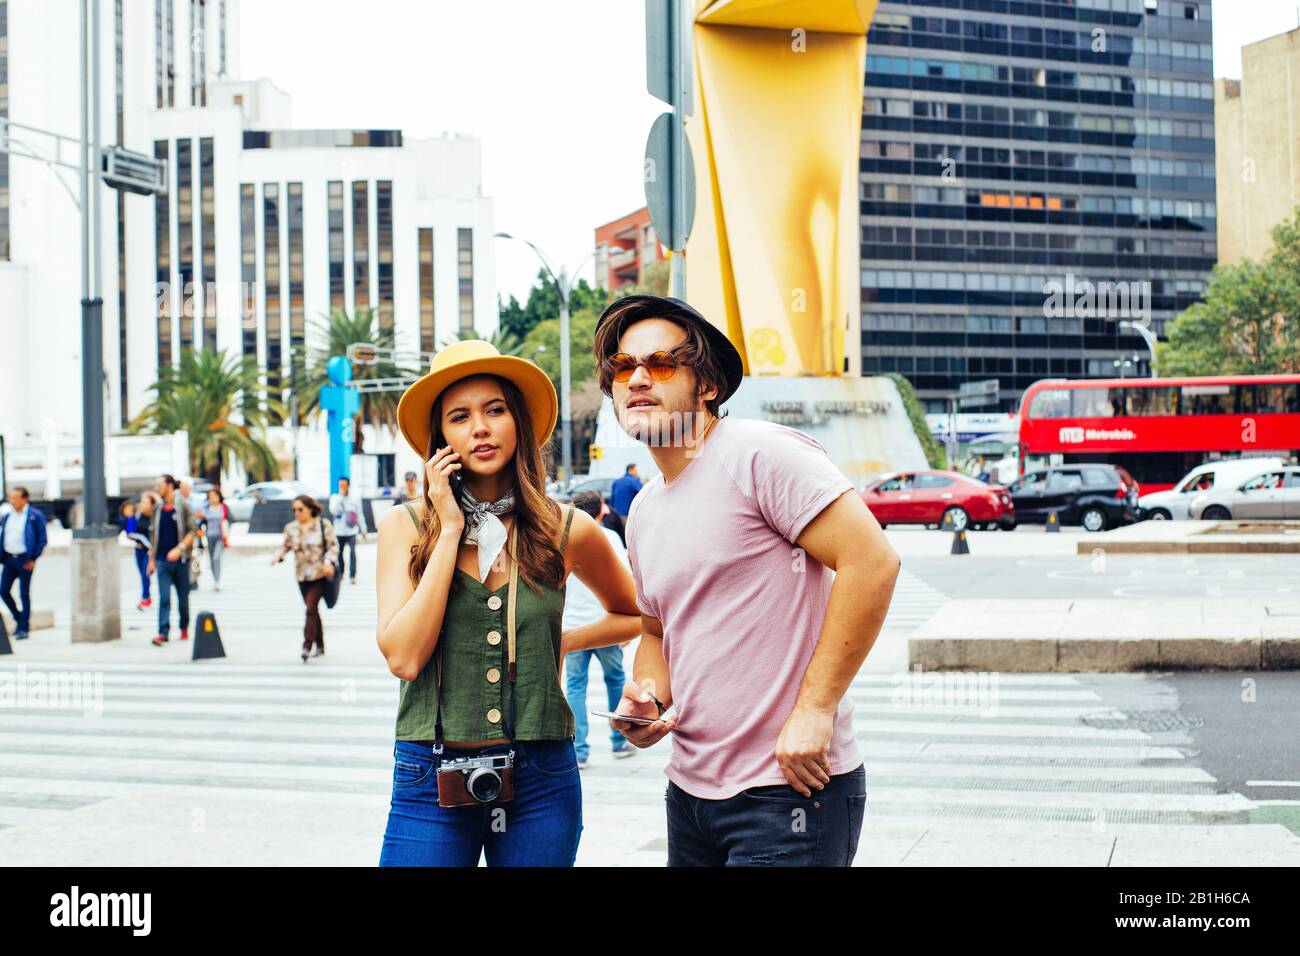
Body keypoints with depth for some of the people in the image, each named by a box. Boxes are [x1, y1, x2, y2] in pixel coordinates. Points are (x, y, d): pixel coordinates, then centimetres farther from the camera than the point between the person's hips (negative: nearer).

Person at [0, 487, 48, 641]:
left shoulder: (35, 516, -6)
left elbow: (42, 539, -5)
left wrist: (33, 559, -11)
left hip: (25, 559, -5)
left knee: (24, 594, -1)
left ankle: (23, 628, 6)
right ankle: (19, 618, 22)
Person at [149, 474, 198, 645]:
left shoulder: (183, 506, -4)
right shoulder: (158, 509, 8)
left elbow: (193, 530, -9)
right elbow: (153, 534, 14)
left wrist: (179, 549, -21)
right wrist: (151, 559, 12)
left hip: (180, 560, -2)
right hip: (162, 561, 2)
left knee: (183, 597, 9)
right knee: (164, 598, -9)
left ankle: (184, 628, 28)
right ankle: (163, 633, -13)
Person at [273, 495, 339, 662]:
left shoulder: (323, 525, -3)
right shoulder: (291, 528, 7)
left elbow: (333, 545, -2)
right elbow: (286, 546, 14)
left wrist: (329, 562, -18)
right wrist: (278, 556, -7)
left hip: (320, 575, -4)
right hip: (302, 576, 5)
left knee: (311, 608, -15)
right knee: (312, 610, 11)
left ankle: (307, 645, -15)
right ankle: (320, 645, 22)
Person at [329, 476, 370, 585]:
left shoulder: (355, 498, 4)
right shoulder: (334, 497, 2)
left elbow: (360, 514, 9)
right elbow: (333, 511, -15)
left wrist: (363, 529, 9)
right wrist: (340, 496, -16)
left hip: (351, 531, -1)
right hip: (339, 531, 1)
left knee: (353, 551, -18)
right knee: (339, 553, 9)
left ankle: (352, 576, -16)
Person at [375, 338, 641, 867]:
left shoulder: (567, 530, 2)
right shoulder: (405, 525, 0)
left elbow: (631, 615, 20)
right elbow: (403, 657, -13)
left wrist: (562, 641, 3)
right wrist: (451, 531, -10)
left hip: (540, 782, 1)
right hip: (432, 780, -1)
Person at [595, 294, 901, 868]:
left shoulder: (761, 454, -12)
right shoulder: (643, 510, 13)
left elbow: (872, 562, -20)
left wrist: (814, 710, -20)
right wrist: (648, 696, 2)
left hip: (791, 786, -8)